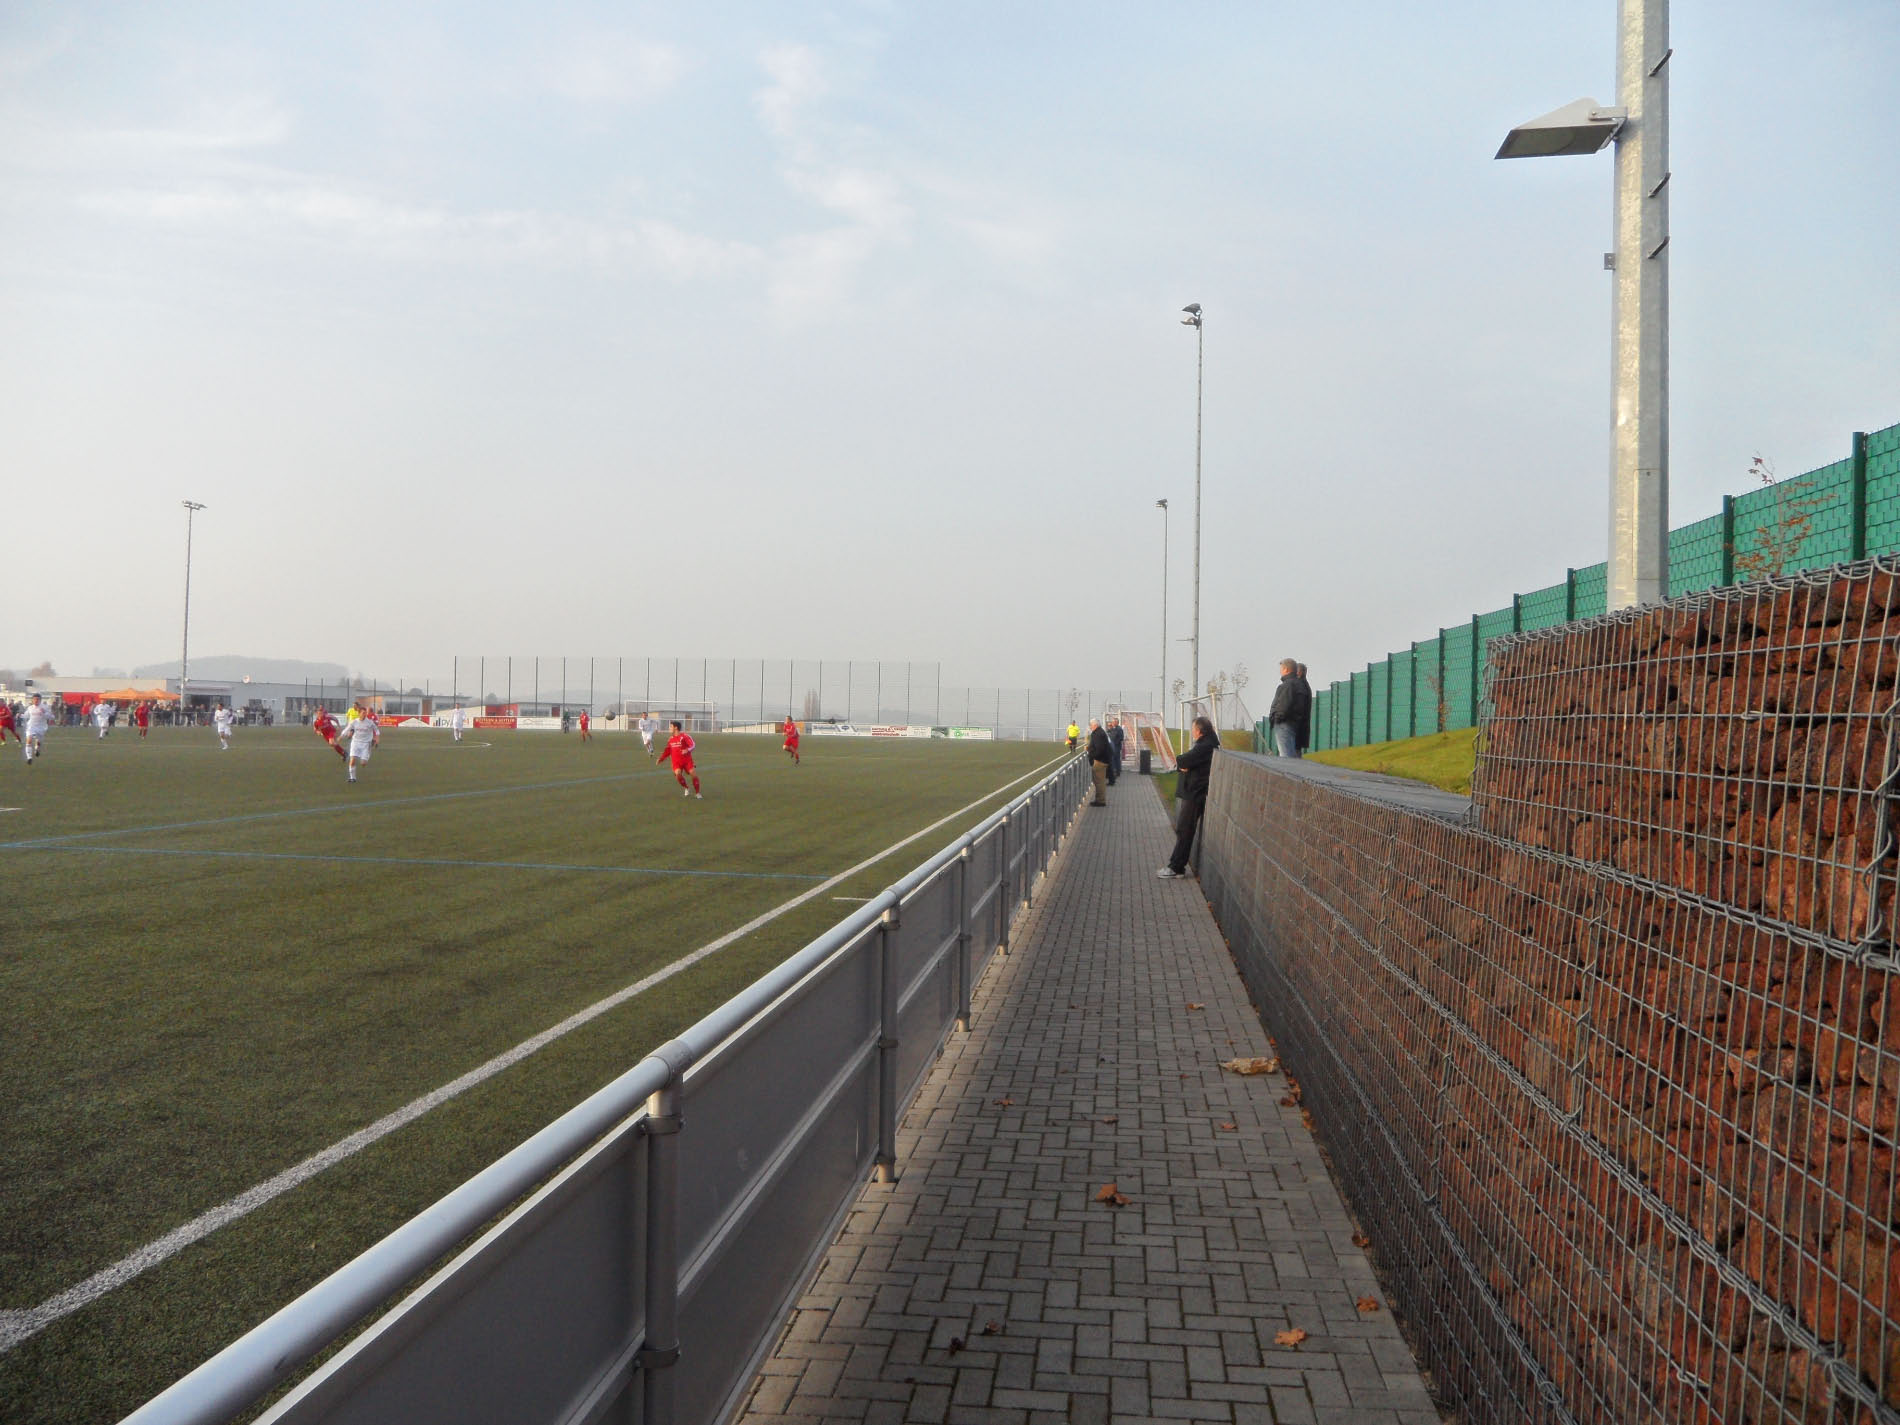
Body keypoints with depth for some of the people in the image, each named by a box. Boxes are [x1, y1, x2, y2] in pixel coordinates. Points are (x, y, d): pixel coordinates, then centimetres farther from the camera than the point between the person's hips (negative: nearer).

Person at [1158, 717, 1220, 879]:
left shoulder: (1206, 747, -17)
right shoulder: (1204, 744, 17)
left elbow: (1184, 761, -22)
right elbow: (1180, 763, 13)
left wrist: (1178, 761, 0)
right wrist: (1182, 766, -8)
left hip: (1195, 794, -10)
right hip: (1191, 793, 10)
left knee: (1184, 831, -7)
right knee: (1181, 829, 14)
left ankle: (1176, 868, -3)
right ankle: (1176, 865, 19)